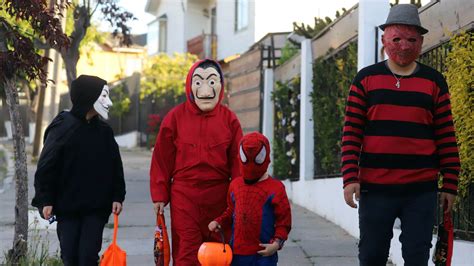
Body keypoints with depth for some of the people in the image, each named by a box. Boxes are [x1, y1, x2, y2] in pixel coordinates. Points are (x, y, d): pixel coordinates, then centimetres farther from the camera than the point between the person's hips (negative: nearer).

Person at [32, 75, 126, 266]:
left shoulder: (104, 131, 7)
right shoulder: (62, 127, -7)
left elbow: (115, 167, 11)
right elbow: (46, 167, -7)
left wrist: (117, 197, 2)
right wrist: (45, 200, -11)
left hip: (96, 208, 2)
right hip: (67, 207, -2)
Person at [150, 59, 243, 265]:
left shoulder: (229, 119, 1)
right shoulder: (176, 117, -3)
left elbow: (237, 161, 3)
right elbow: (162, 159, 1)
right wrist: (159, 195, 1)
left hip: (219, 198, 2)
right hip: (184, 196, -2)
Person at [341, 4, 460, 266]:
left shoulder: (434, 82, 7)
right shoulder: (366, 79, 6)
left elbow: (446, 137, 6)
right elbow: (351, 132, 3)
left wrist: (450, 184, 1)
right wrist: (350, 178, -6)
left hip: (421, 190, 0)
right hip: (375, 188, 0)